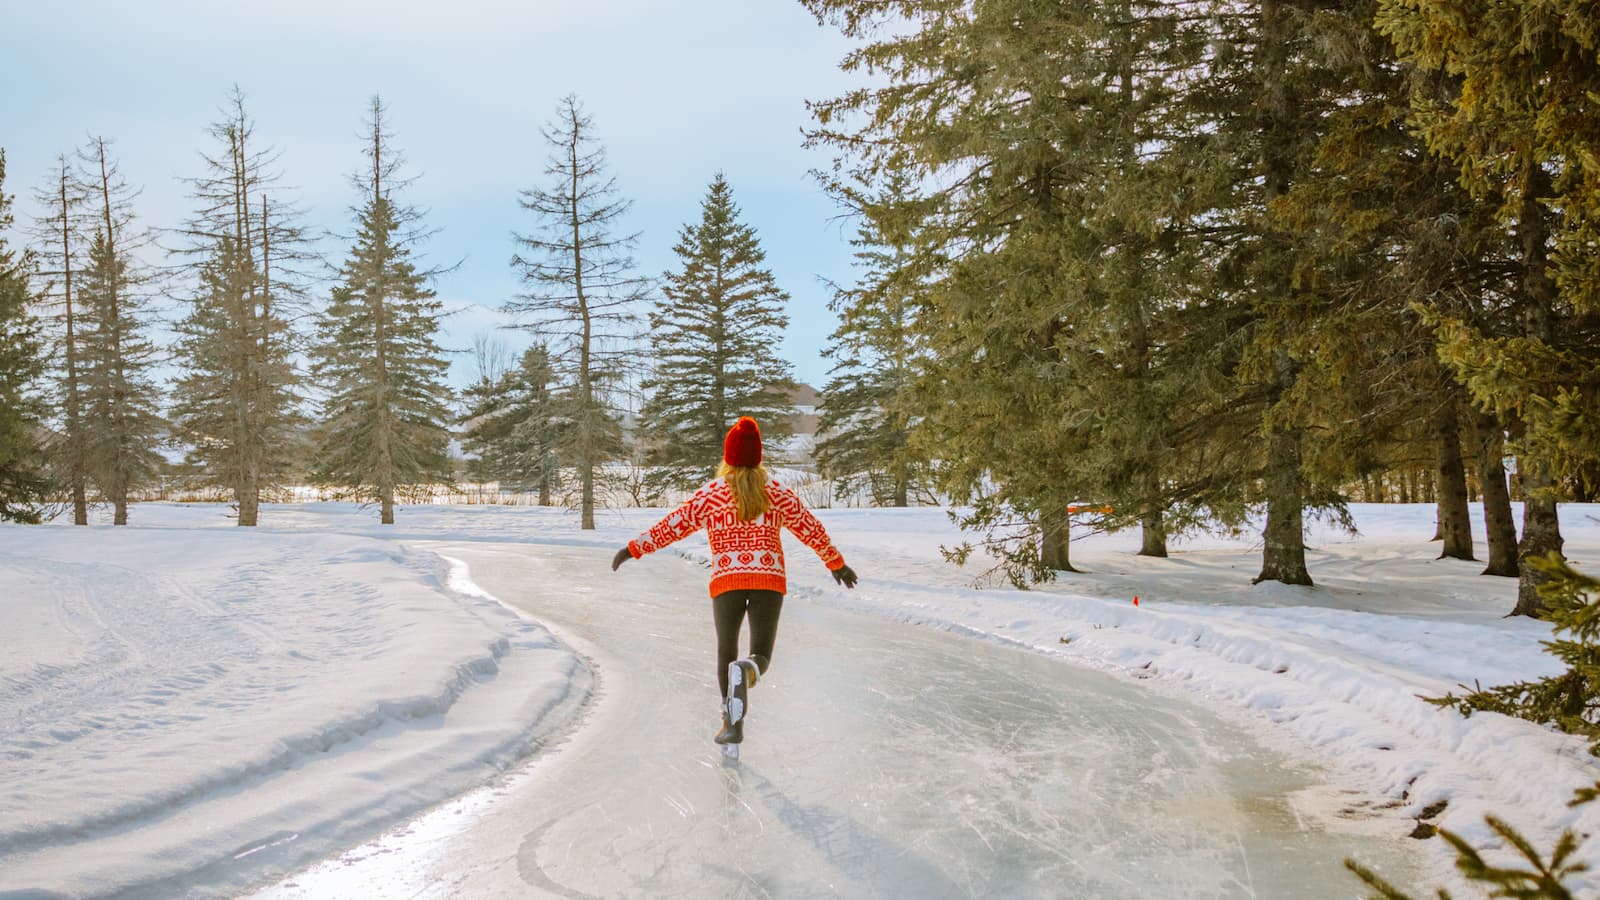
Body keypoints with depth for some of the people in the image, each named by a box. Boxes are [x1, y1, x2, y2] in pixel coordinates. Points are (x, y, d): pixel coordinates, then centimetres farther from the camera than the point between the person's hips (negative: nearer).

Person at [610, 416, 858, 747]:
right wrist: (837, 564, 27)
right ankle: (747, 671, -33)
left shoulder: (711, 494, 4)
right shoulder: (777, 493, 10)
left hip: (727, 582, -1)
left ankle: (732, 722, 8)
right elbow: (812, 530, 15)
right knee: (760, 655, 6)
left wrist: (633, 548, 4)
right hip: (770, 580, 1)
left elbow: (674, 524, -1)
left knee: (726, 651, 17)